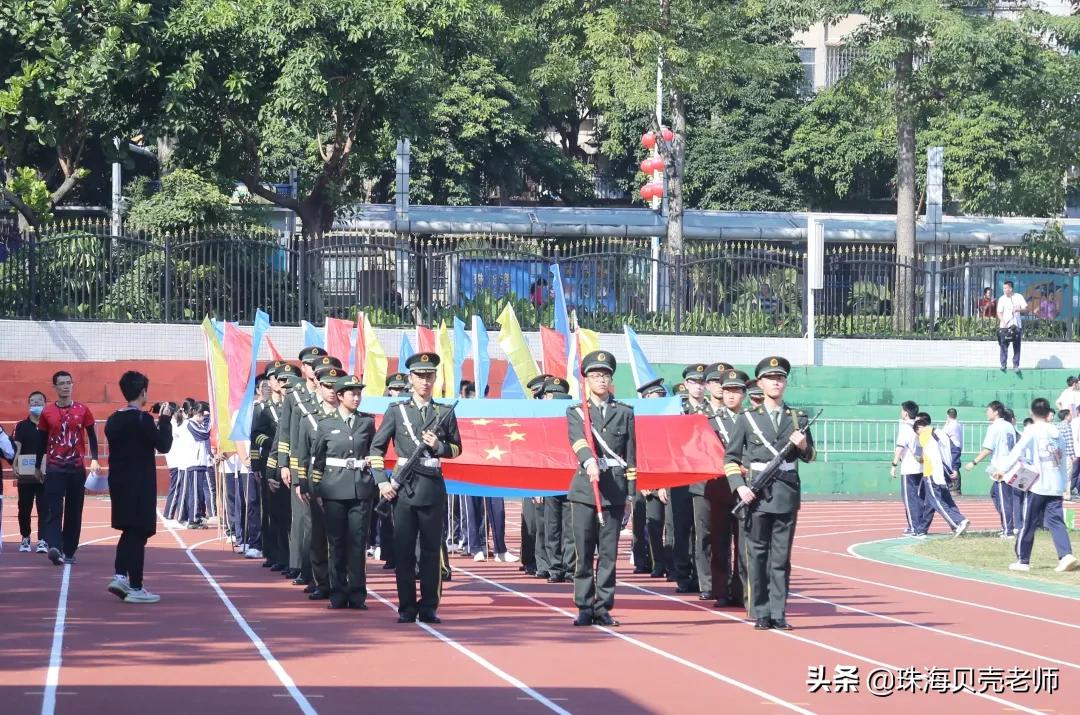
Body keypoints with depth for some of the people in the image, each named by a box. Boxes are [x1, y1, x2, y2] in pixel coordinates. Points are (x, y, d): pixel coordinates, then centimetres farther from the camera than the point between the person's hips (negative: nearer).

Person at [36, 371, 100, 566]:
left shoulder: (82, 410, 2)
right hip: (54, 468, -1)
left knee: (74, 511, 5)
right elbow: (42, 441, 11)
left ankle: (69, 551, 14)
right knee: (53, 510, -12)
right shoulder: (47, 412, 3)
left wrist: (94, 459, -7)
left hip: (77, 468, 1)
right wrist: (37, 466, 15)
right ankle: (54, 548, -23)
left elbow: (92, 436, 6)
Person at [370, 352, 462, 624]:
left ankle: (428, 608, 9)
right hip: (403, 489, -1)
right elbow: (376, 448, 7)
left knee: (432, 550, 3)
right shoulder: (396, 411, 6)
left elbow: (456, 449, 16)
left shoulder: (445, 413, 9)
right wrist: (382, 481, -3)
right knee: (404, 550, 1)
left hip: (433, 489, 1)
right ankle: (407, 608, 6)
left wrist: (438, 446, -5)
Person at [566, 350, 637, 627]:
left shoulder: (624, 412, 12)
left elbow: (630, 454, 11)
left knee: (608, 553, 1)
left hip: (615, 490, 1)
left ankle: (603, 608, 5)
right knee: (584, 553, -2)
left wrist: (630, 492, 5)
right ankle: (584, 609, 2)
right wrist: (590, 462, -34)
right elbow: (578, 440, -14)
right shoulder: (576, 412, 7)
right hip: (585, 489, -1)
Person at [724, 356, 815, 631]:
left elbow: (810, 456, 17)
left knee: (781, 557, 3)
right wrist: (740, 486, -9)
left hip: (787, 494, 1)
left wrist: (803, 445, -6)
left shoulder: (798, 418, 11)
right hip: (756, 494, -1)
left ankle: (778, 614, 7)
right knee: (757, 555, 0)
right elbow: (730, 458, 6)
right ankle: (761, 614, 6)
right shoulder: (747, 419, 6)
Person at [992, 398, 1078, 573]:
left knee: (1028, 524, 6)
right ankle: (1066, 555, -18)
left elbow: (1017, 452, -16)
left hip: (1038, 485, -5)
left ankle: (1023, 560, 13)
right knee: (1056, 521, 1)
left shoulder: (1032, 431, -7)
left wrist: (1003, 469, -14)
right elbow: (1062, 458, 15)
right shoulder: (1058, 432, 10)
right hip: (1056, 486, 5)